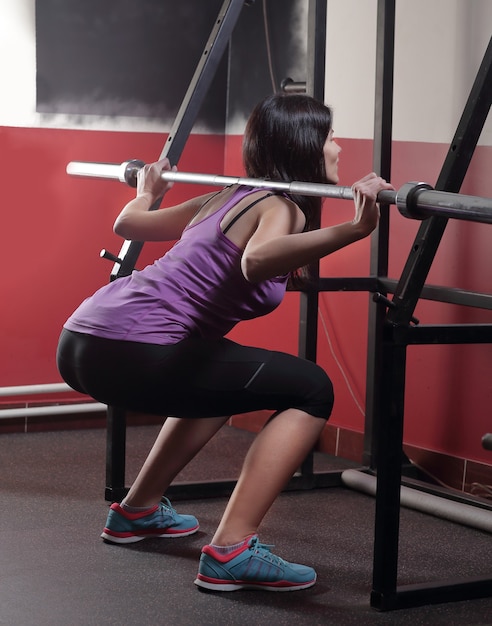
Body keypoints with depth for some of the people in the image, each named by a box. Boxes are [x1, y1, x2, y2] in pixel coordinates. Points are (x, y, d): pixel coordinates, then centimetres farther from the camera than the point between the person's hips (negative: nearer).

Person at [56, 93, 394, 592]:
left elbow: (127, 223, 33)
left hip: (82, 343, 10)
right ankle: (231, 552, -11)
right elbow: (257, 260, -28)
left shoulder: (227, 198, 21)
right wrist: (352, 230, -36)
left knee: (222, 379, 35)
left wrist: (147, 192, 54)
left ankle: (138, 511, 38)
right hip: (131, 351, -10)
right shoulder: (281, 208, -3)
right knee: (310, 389, -6)